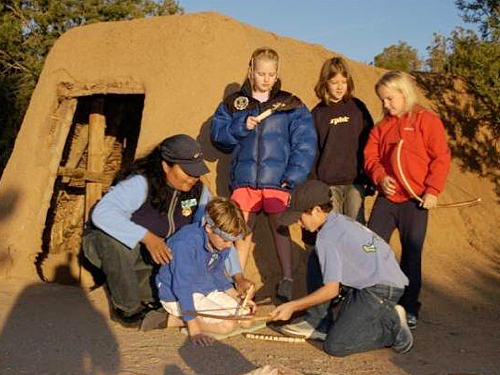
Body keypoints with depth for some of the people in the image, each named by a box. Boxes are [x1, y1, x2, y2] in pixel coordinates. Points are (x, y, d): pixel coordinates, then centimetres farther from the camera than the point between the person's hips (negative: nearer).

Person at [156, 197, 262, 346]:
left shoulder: (223, 243, -4)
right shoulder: (186, 243, -30)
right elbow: (182, 287, -29)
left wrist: (238, 299, 3)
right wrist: (195, 330, -29)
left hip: (208, 290, 9)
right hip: (178, 297, -9)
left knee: (246, 320, -1)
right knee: (227, 325, -22)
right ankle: (170, 320, -11)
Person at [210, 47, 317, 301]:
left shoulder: (291, 105, 7)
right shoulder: (233, 104, 12)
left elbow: (305, 144, 0)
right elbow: (217, 135, 7)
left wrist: (293, 176, -10)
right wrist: (240, 126, -11)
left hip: (277, 181, -2)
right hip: (244, 179, 2)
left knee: (280, 228, -2)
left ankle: (287, 280, 9)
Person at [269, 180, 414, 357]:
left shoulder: (327, 239, -18)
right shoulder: (342, 220, 10)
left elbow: (331, 290, -18)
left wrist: (292, 306, -10)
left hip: (380, 291, -10)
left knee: (335, 346, -10)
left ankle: (392, 324, 0)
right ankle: (315, 323, 14)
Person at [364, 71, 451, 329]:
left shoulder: (426, 120, -5)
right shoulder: (382, 126, 10)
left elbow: (441, 158, -8)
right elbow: (371, 156, 9)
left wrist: (432, 190, -13)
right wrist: (380, 177, -10)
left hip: (415, 200, -4)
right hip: (387, 197, 4)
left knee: (411, 254, 5)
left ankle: (409, 307, 18)